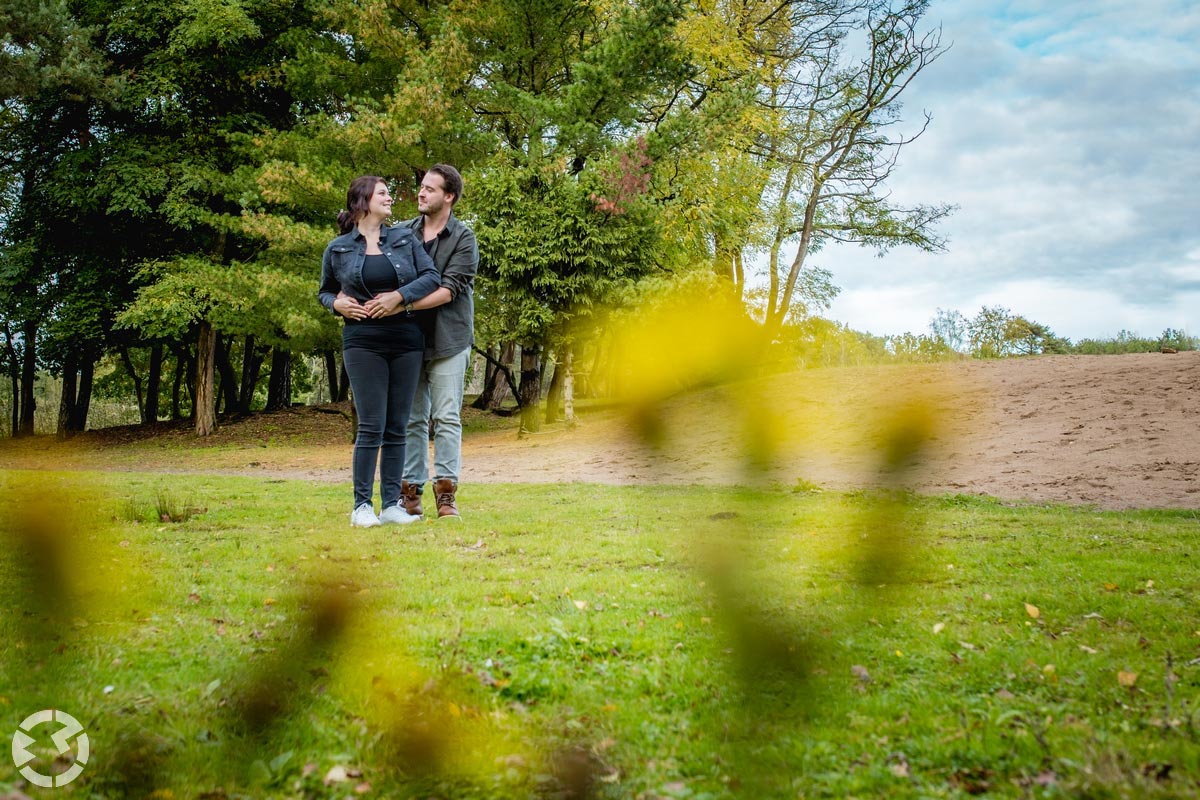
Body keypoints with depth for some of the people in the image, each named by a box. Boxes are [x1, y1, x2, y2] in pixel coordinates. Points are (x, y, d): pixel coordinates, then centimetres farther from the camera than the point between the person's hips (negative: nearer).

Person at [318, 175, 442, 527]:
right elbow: (324, 292, 17)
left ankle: (392, 504, 9)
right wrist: (337, 304, -4)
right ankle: (362, 505, -2)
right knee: (371, 425, -9)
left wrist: (399, 296, -12)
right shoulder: (338, 250, 6)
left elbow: (431, 276, 1)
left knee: (397, 427, 4)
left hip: (407, 340, 3)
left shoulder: (404, 238, 9)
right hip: (363, 342, -2)